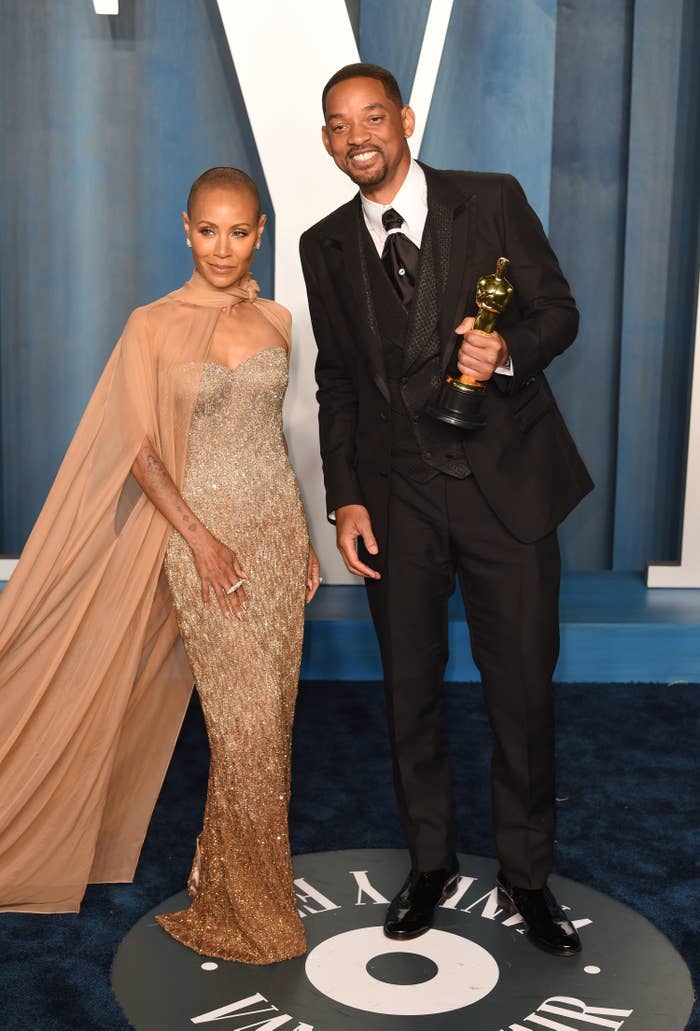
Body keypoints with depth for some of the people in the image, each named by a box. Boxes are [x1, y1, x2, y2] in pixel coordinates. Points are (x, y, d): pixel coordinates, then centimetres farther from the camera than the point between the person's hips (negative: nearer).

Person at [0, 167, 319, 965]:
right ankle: (249, 910, 16)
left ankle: (230, 879, 27)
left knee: (269, 717, 7)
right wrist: (201, 538, -15)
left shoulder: (277, 321, 8)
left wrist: (307, 539, 11)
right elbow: (140, 449, -7)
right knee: (247, 722, -3)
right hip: (201, 531, -4)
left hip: (277, 530, 4)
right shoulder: (153, 325, -3)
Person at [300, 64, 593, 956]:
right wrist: (345, 499, 3)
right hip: (397, 495, 2)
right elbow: (336, 380, 10)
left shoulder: (493, 201, -1)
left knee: (523, 687, 5)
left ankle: (526, 873, 25)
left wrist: (508, 349, -21)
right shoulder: (326, 246, 7)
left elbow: (559, 309, 2)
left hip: (506, 481, -2)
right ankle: (431, 863, 31)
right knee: (409, 689, 11)